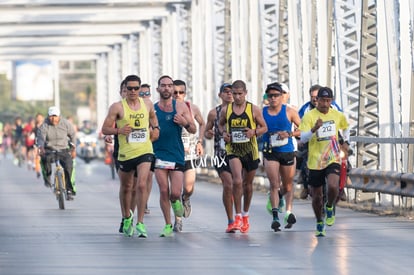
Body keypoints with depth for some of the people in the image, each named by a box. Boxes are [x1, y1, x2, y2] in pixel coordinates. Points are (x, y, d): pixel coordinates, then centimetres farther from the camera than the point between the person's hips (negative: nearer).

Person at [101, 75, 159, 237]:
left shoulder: (147, 104, 5)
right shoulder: (117, 107, -6)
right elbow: (105, 129, -4)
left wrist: (155, 128, 9)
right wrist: (119, 130, -21)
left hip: (145, 152, 1)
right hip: (126, 153, 0)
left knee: (142, 185, -17)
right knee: (126, 187, 14)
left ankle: (140, 223, -12)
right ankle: (127, 217, 40)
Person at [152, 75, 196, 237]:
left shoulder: (181, 107, 3)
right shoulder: (152, 109, 4)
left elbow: (193, 130, 5)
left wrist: (185, 123, -14)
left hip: (177, 155, 0)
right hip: (159, 155, 0)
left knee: (175, 193, -6)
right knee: (163, 191, -5)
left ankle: (175, 201, 31)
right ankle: (168, 226, 6)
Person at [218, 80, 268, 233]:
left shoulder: (254, 110, -2)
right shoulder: (226, 111, 1)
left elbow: (264, 127, 5)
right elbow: (220, 124, 19)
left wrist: (255, 132, -15)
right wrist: (224, 133, -3)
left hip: (250, 151, 1)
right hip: (233, 150, -1)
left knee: (248, 183, 14)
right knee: (237, 181, -21)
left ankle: (245, 216, 33)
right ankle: (237, 217, -16)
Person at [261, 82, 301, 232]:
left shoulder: (289, 111, -3)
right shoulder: (262, 112, 0)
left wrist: (289, 134, -13)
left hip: (287, 152, 1)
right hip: (270, 152, -1)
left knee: (287, 186, 14)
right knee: (274, 185, -15)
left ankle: (289, 212, 38)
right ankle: (275, 217, -20)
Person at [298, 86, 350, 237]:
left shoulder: (338, 115, 3)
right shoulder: (309, 116, -8)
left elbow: (346, 127, 26)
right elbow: (302, 138, -18)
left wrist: (345, 142, 16)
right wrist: (314, 129, -33)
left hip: (333, 159, 1)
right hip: (315, 161, -1)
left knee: (333, 186, -25)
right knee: (317, 195, 7)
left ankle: (329, 208, 6)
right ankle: (319, 224, 29)